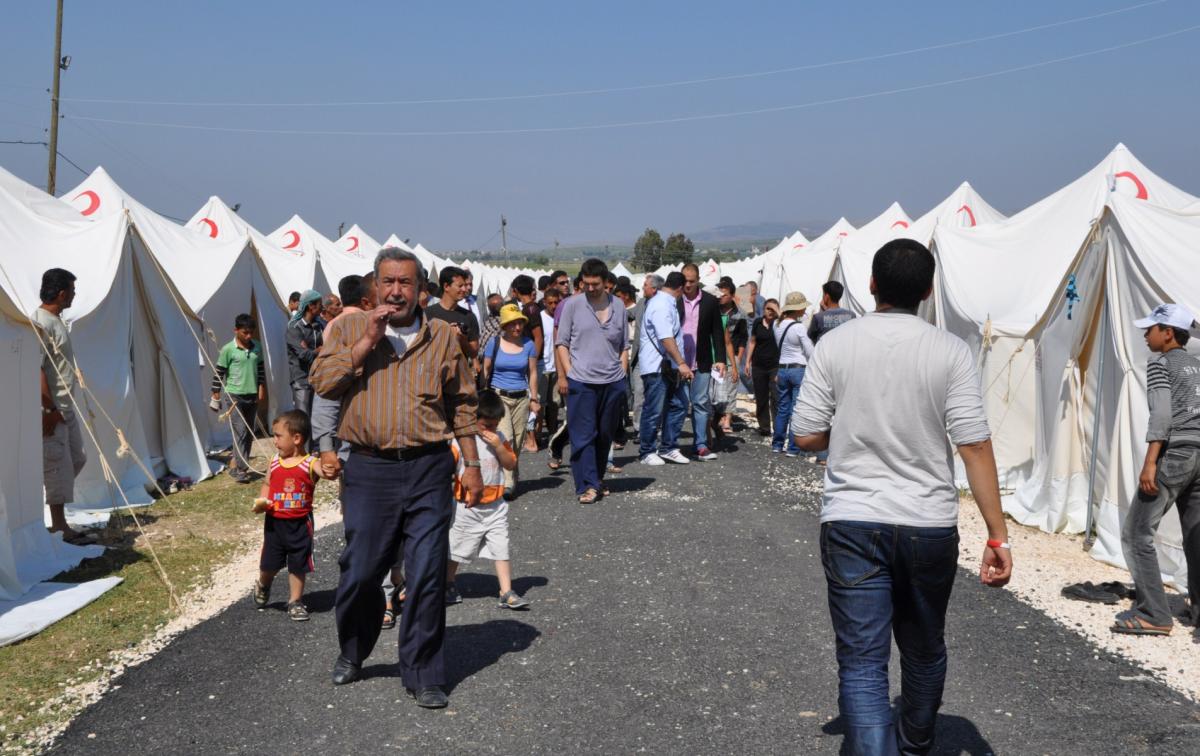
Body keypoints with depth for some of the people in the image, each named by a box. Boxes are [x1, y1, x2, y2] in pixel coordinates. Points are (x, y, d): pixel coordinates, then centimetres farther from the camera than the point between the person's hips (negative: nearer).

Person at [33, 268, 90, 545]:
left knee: (75, 460, 14)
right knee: (57, 465, -4)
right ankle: (59, 526, 4)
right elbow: (36, 370, -21)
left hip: (66, 407, 10)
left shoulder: (57, 321, 13)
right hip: (51, 410, -10)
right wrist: (49, 409, -21)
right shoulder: (40, 324, -17)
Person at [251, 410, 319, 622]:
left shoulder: (310, 463, -12)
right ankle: (263, 586, 44)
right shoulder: (275, 462, 1)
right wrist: (261, 502, -3)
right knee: (269, 564, 13)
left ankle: (295, 602, 25)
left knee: (298, 565, 9)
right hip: (274, 522, 3)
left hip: (299, 524, -3)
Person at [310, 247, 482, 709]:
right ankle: (352, 653, 35)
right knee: (360, 572, 7)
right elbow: (322, 383, -6)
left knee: (427, 575, -1)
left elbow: (462, 405, 11)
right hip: (370, 468, 0)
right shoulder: (349, 329, 7)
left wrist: (471, 463, 8)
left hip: (428, 468, 0)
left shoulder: (443, 337, 7)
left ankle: (424, 675, 12)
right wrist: (367, 342, -12)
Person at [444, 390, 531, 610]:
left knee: (501, 549, -1)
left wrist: (499, 446, -16)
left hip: (495, 506, 3)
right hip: (467, 508, -3)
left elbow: (511, 464, -1)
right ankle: (449, 586, 32)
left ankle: (507, 593, 1)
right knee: (456, 550, 12)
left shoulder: (500, 438, 2)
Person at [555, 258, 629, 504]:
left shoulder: (618, 306, 10)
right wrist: (568, 373, -7)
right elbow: (562, 343, 2)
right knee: (583, 435, -5)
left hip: (613, 382, 3)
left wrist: (622, 373, 7)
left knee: (605, 435, 11)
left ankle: (597, 479, 24)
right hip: (581, 382, -3)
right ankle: (588, 485, -4)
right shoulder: (572, 304, 1)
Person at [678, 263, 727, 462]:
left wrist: (720, 359, 0)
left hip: (701, 363, 1)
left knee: (701, 403, 2)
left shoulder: (710, 302, 5)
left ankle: (701, 446, 6)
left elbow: (717, 332, 7)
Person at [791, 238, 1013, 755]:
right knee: (924, 650, 23)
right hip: (929, 526, 2)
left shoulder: (835, 345, -5)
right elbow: (975, 446, -11)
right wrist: (997, 536, -7)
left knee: (862, 663, 1)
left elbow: (807, 437, -5)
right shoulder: (950, 352, -7)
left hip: (852, 523, -1)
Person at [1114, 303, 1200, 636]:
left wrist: (1149, 463, -18)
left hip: (1173, 454, -8)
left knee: (1137, 533, -6)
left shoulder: (1160, 363, -2)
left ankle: (1153, 614, -10)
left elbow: (1162, 414, -13)